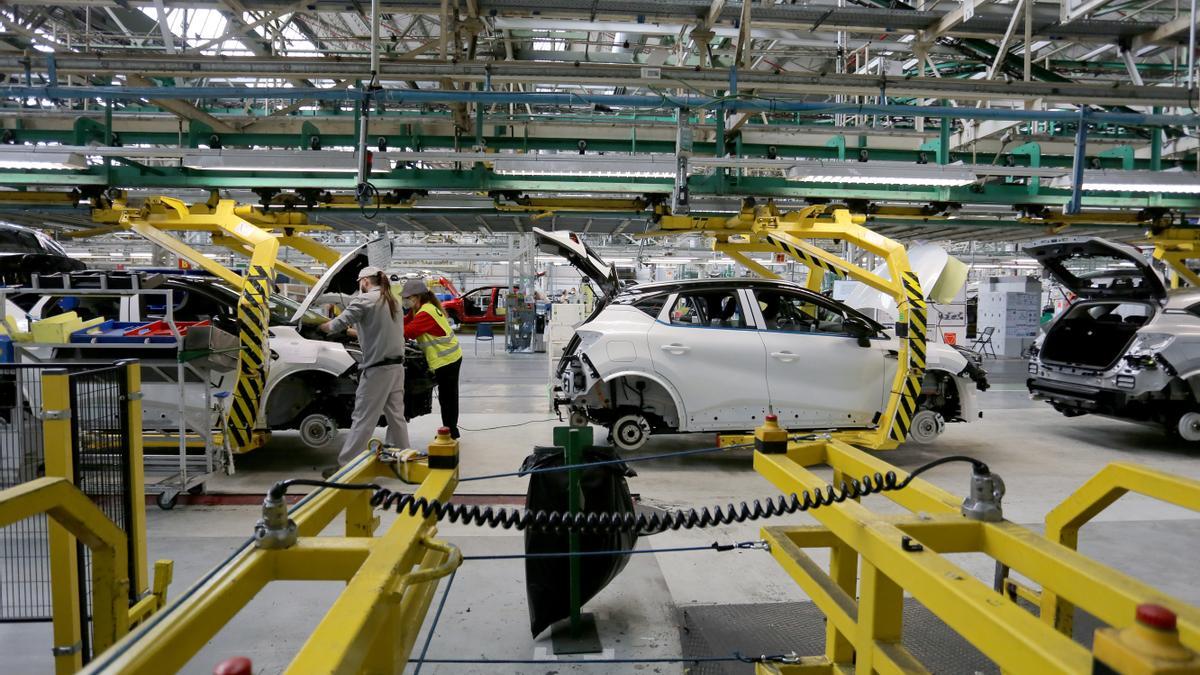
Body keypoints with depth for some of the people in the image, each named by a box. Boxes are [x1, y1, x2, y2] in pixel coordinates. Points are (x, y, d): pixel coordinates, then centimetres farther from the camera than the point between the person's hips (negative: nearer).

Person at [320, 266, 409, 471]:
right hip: (396, 366, 8)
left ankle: (345, 465, 2)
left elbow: (338, 324, -9)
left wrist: (321, 326, 11)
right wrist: (355, 331, 30)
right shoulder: (393, 302, 17)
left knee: (363, 419, -4)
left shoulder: (364, 300, -8)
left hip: (377, 368, -8)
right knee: (396, 415, 12)